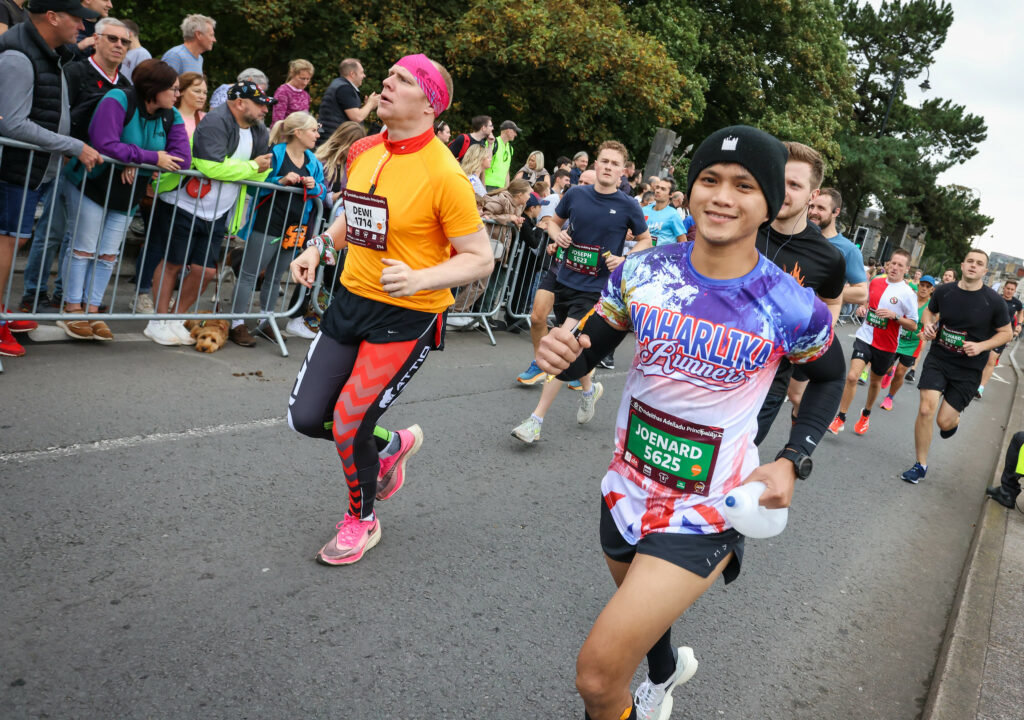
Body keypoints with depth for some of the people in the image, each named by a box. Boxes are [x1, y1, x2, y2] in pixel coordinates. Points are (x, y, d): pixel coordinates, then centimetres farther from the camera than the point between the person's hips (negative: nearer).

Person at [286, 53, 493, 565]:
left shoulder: (444, 174, -19)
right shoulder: (363, 151, 3)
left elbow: (481, 258, -15)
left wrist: (419, 279, -30)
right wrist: (320, 248, 5)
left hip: (407, 317, -7)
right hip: (351, 298, 7)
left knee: (348, 426, -5)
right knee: (305, 417, 6)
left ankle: (362, 520, 26)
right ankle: (392, 445, 36)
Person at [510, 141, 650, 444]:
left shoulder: (627, 206, -6)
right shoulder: (576, 195, 1)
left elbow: (645, 240, 8)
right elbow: (554, 221, 17)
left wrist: (624, 260, -9)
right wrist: (557, 235, -6)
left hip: (595, 288, -5)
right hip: (566, 280, 5)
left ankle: (536, 421, -12)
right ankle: (589, 389, 49)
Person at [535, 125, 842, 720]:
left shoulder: (793, 308, -15)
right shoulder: (641, 274, -8)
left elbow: (830, 376, 6)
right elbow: (587, 354, 2)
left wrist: (794, 461, -7)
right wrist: (562, 354, -23)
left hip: (707, 514, -4)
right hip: (628, 489, 5)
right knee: (642, 612, 32)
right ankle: (666, 671, 67)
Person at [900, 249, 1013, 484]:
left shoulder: (994, 302, -10)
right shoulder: (943, 291, -4)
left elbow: (1006, 333, 0)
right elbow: (929, 311, 16)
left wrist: (981, 346, -16)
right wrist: (928, 325, -7)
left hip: (968, 369, -1)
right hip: (938, 359, 1)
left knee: (944, 421, -1)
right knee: (926, 410, -13)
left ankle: (955, 419, 41)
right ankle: (920, 465, 5)